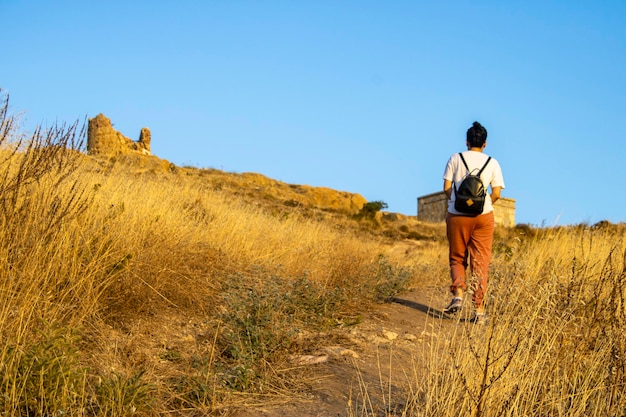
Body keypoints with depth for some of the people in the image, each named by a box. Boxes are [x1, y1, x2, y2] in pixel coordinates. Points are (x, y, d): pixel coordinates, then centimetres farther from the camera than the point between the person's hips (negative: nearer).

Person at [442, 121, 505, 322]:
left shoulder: (455, 159, 2)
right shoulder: (492, 163, 5)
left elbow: (447, 188, -2)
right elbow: (496, 194, -1)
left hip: (457, 215, 0)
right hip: (483, 216, 0)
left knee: (457, 258, 15)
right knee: (480, 262, 5)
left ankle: (458, 293, -8)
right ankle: (479, 308, 2)